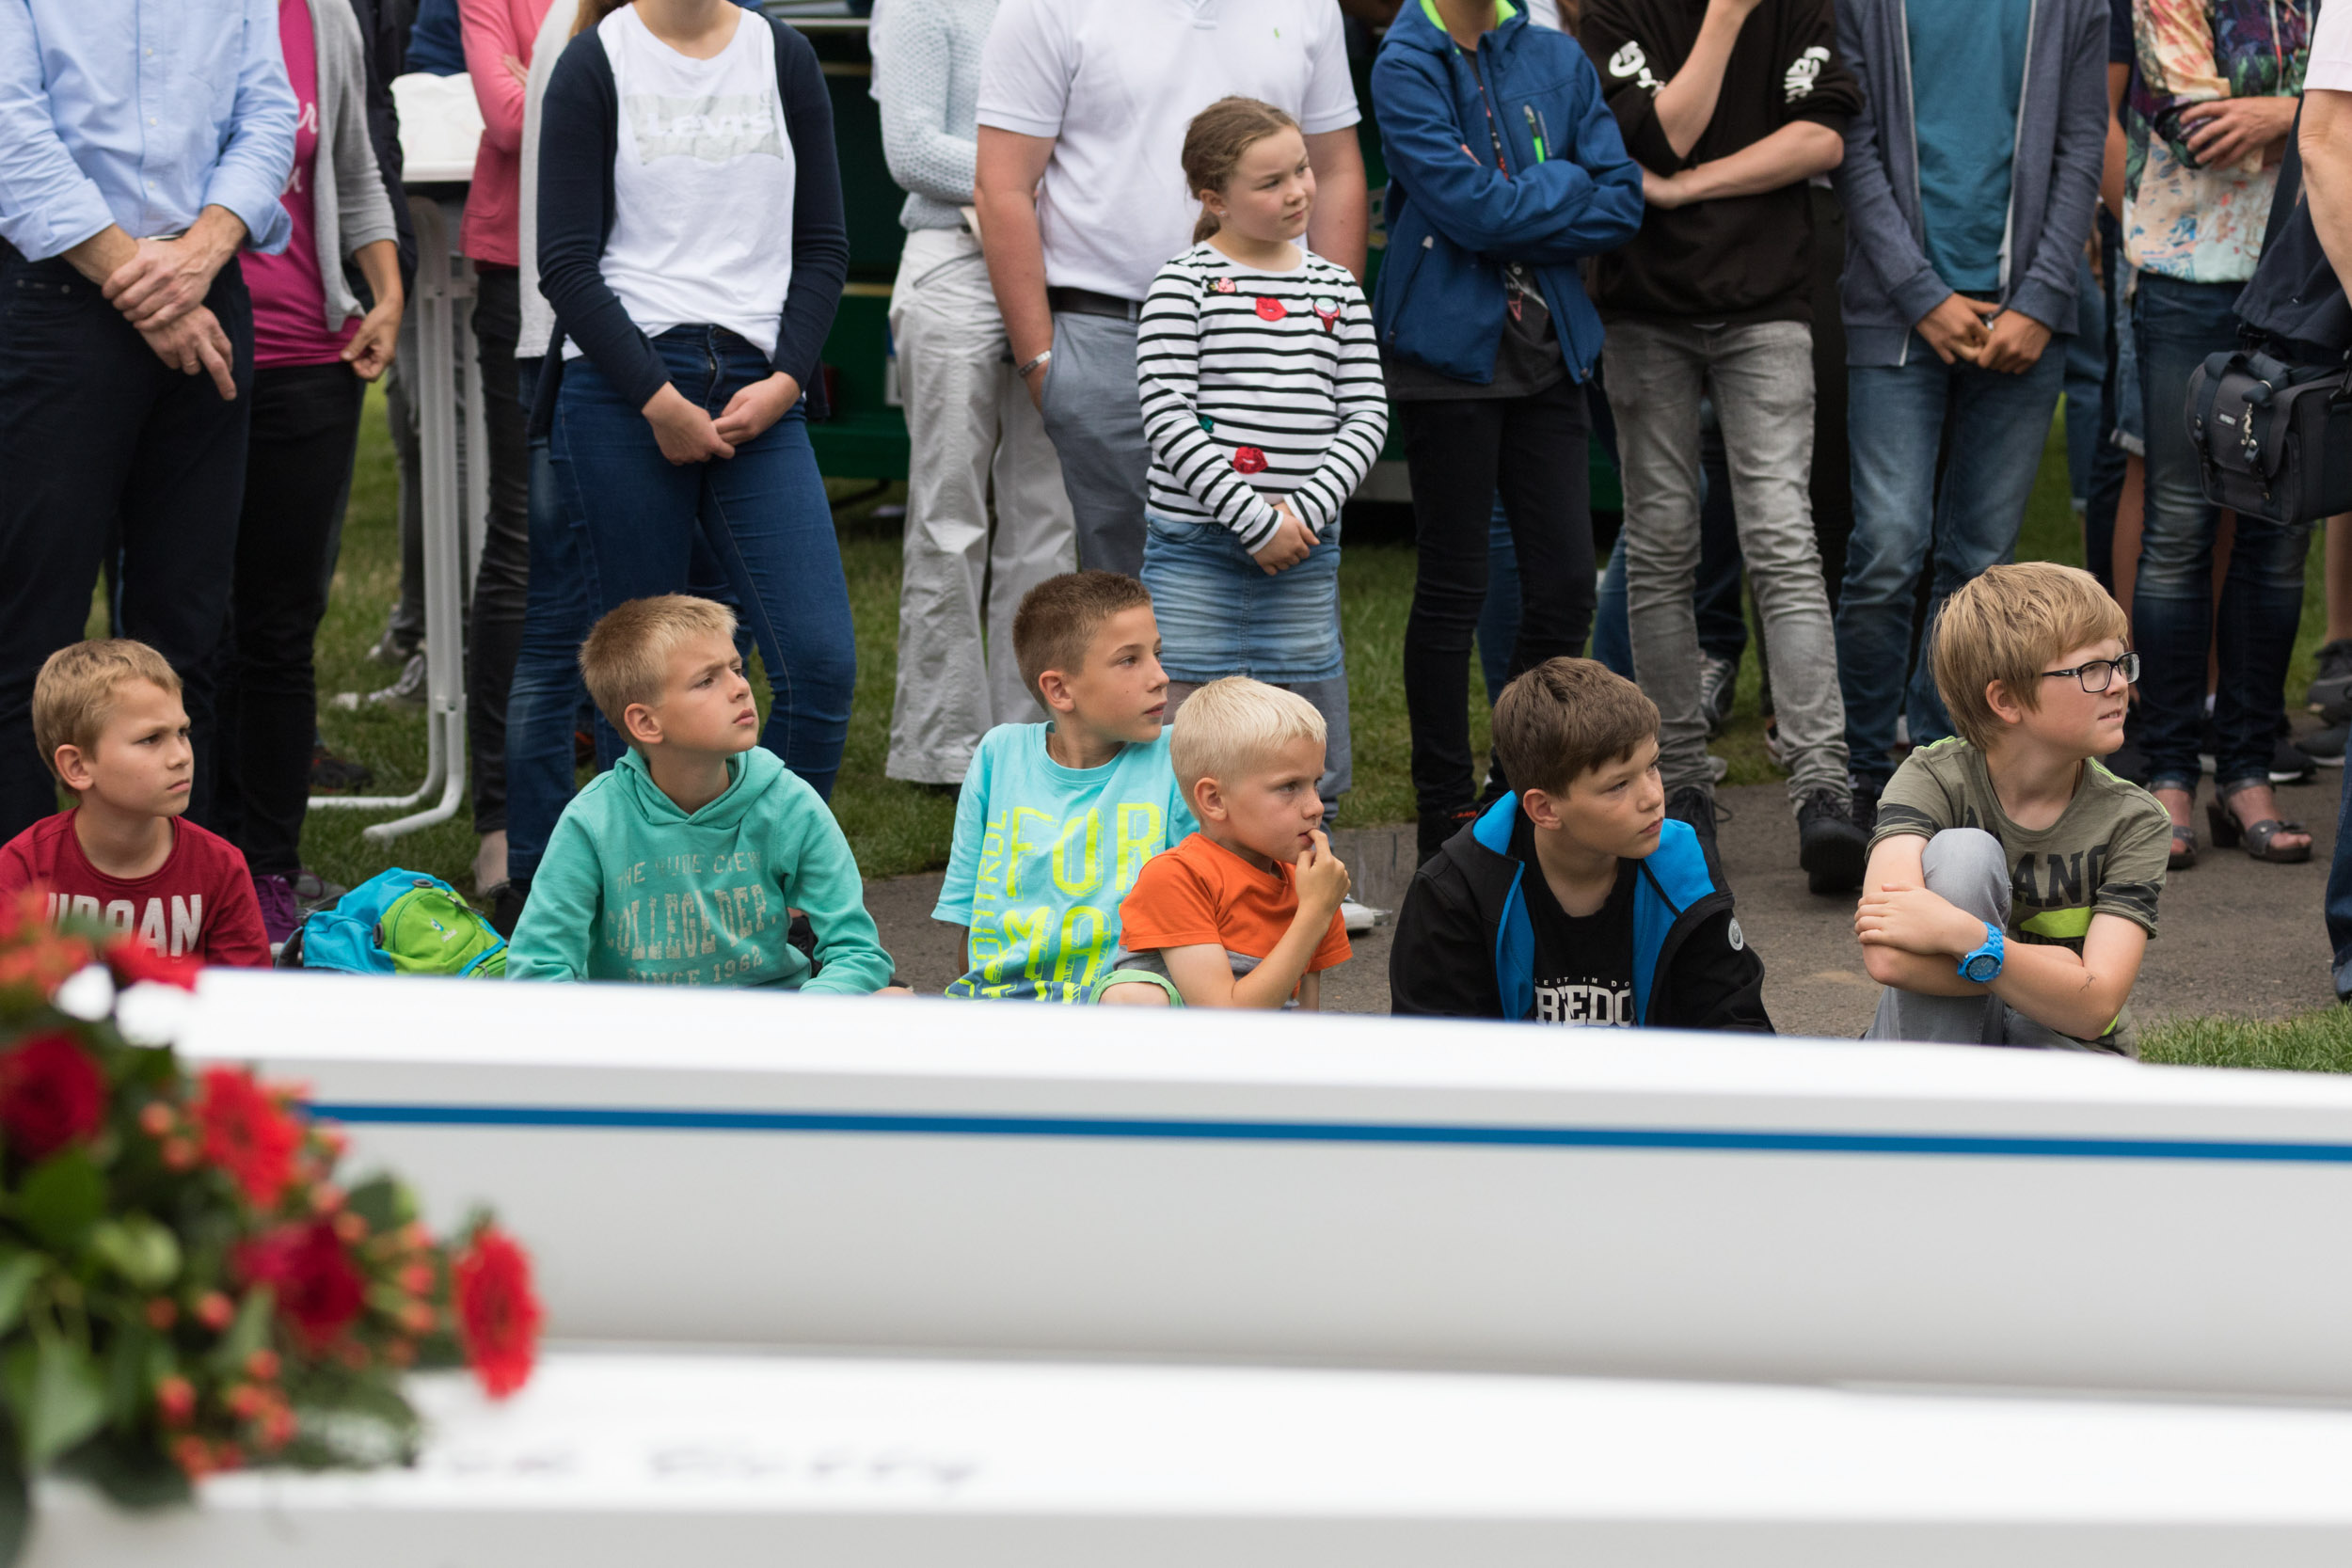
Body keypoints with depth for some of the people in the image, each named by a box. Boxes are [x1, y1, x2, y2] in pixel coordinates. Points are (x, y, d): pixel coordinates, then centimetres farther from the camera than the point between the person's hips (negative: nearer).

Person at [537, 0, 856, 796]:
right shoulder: (595, 65, 3)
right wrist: (657, 400, -12)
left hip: (758, 392, 3)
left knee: (821, 662, -10)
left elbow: (825, 247, 12)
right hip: (620, 391, -3)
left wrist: (785, 381, -3)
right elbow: (566, 265, -3)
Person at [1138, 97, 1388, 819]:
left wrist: (1308, 511, -10)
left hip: (1302, 554, 4)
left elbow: (1366, 416, 6)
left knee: (1313, 778, 7)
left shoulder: (1335, 290, 10)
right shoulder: (1184, 285, -4)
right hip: (1194, 551, -4)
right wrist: (1255, 520, -15)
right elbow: (1168, 420, -11)